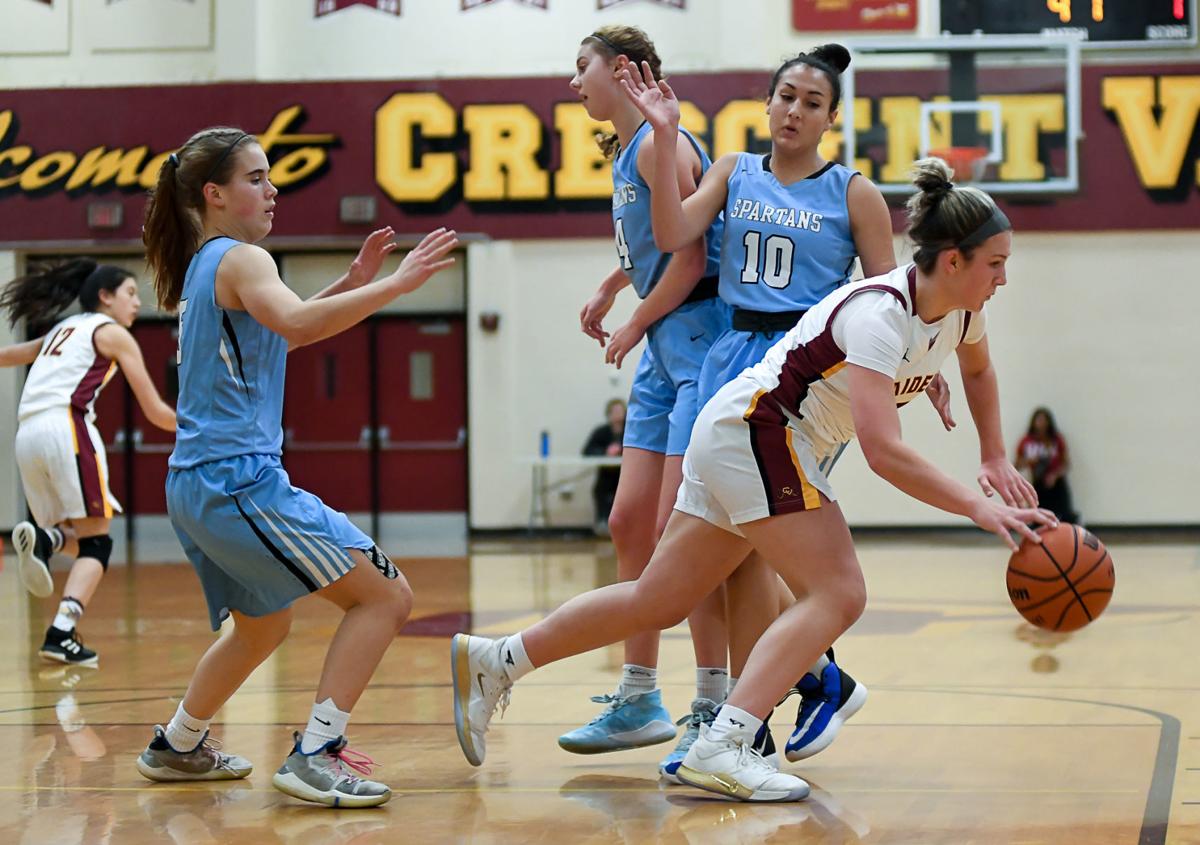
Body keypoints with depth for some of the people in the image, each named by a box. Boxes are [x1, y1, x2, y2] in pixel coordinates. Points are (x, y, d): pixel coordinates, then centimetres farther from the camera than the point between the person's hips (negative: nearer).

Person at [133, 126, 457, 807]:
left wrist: (351, 284, 20)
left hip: (194, 487, 10)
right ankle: (316, 756, -17)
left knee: (263, 626, 30)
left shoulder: (203, 266, 19)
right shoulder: (239, 259, -9)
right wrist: (396, 283, -32)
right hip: (239, 477, -10)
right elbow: (297, 324, -29)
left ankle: (178, 748, 40)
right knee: (386, 594, -11)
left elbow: (275, 335, 32)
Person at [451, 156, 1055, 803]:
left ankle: (492, 661, 20)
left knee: (659, 602, 12)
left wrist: (995, 458, 19)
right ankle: (721, 747, -26)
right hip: (751, 428, -9)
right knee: (837, 595, -18)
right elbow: (883, 451, -33)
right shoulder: (877, 313, -25)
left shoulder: (960, 308, 1)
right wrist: (980, 508, -35)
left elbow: (977, 368, 27)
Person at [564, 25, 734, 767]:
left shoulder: (659, 144, -13)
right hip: (664, 348, 10)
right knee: (631, 524, 8)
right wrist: (608, 291, 36)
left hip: (702, 339, -10)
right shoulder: (626, 152, 15)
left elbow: (690, 258, -17)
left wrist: (634, 326, -6)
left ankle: (718, 706, -5)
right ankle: (639, 699, 16)